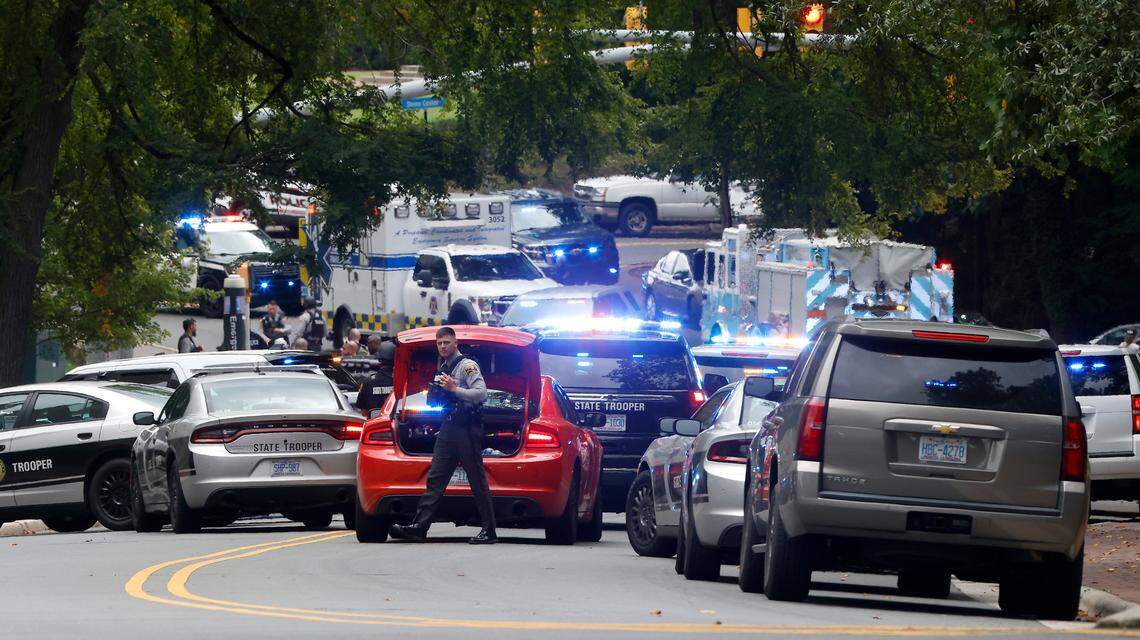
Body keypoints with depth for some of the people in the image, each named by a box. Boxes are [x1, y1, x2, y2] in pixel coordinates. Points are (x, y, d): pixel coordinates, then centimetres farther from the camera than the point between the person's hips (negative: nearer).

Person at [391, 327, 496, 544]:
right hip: (448, 427, 8)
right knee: (435, 478, 2)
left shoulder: (467, 366, -5)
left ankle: (489, 531, -2)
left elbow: (481, 393, -15)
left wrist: (454, 389, -20)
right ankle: (419, 526, -3)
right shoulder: (443, 368, 21)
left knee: (477, 481, -5)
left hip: (467, 427, -8)